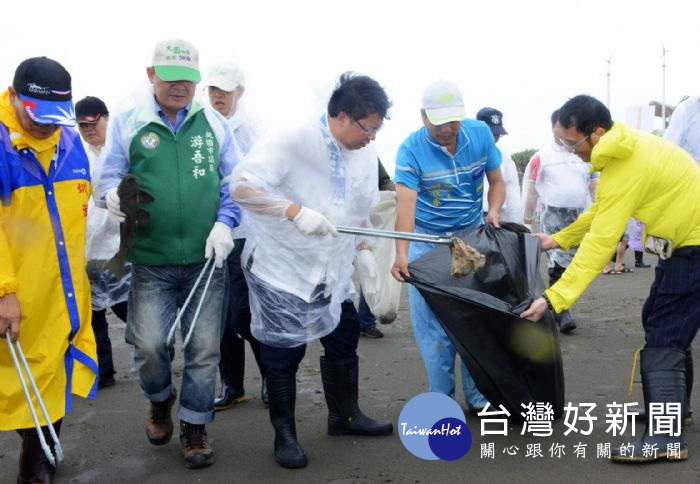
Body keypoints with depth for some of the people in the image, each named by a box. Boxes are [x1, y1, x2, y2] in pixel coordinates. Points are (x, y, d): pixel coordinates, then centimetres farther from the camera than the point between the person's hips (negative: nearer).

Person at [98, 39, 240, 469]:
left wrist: (225, 223, -7)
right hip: (151, 261, -1)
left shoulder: (214, 124, 7)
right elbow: (110, 176, 5)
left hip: (206, 259, 1)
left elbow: (233, 182, 9)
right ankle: (160, 400, 30)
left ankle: (194, 426, 23)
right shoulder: (127, 123, 4)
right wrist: (113, 193, -19)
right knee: (150, 345, -4)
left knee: (204, 348, 4)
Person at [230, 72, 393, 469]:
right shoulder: (291, 144, -23)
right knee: (284, 352, 1)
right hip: (283, 268, -6)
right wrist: (296, 211, -37)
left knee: (344, 339, 15)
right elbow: (241, 187, -30)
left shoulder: (365, 151, -1)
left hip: (332, 270, 7)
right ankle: (285, 434, 19)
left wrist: (363, 249, 3)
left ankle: (344, 415, 35)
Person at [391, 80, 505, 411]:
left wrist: (494, 210, -18)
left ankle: (477, 395, 18)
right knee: (432, 321, -3)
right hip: (427, 240, -2)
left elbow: (496, 181, 3)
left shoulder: (480, 133, -8)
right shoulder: (411, 149, -18)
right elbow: (406, 204, -30)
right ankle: (442, 399, 10)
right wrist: (401, 255, -43)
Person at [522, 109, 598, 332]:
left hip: (580, 216, 4)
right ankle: (561, 310, -9)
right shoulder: (541, 157, -2)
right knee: (558, 264, -12)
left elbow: (594, 188, 13)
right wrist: (527, 218, 6)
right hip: (553, 216, -4)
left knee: (571, 265, 7)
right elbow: (531, 190, 3)